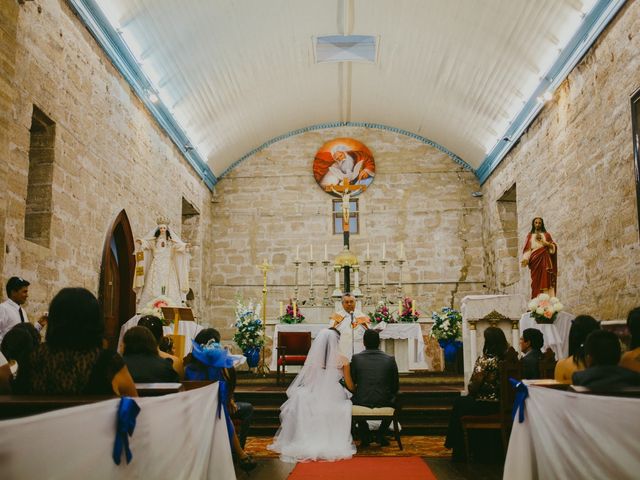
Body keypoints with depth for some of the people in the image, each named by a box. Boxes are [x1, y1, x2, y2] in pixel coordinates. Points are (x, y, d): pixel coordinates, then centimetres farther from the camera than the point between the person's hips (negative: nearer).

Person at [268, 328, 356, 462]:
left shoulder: (312, 357, -4)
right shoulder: (342, 359, -6)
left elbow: (304, 380, 6)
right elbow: (350, 386, 1)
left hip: (313, 400, 1)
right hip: (333, 400, -1)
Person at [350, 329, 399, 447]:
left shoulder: (356, 358, -7)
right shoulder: (390, 359, -5)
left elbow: (351, 382, 3)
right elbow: (395, 386, 2)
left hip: (361, 401, 0)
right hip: (384, 402, 0)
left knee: (351, 400, 34)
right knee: (395, 400, 33)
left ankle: (365, 435, 28)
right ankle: (381, 434, 24)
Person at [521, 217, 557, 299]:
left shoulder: (546, 235, 12)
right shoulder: (530, 235, 13)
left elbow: (554, 247, 6)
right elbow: (527, 249, 5)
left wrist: (543, 241, -8)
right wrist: (525, 260, -11)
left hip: (545, 260, -1)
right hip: (535, 260, 1)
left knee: (545, 280, -11)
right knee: (536, 281, -5)